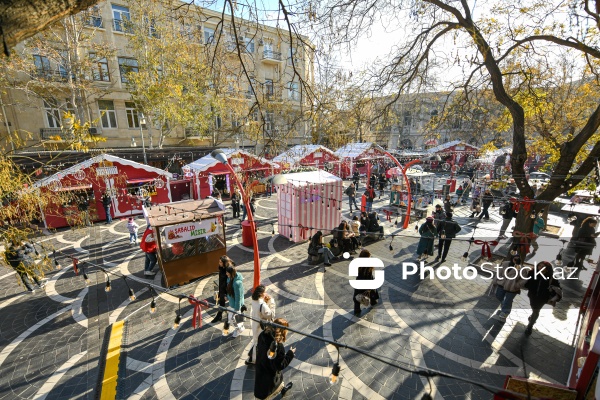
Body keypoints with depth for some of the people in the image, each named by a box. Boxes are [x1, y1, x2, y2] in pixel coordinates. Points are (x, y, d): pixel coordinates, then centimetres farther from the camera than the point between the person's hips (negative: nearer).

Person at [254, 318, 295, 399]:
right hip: (269, 377, -8)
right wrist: (290, 354, -17)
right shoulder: (278, 346, -37)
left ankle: (282, 389, 60)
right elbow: (280, 365, -27)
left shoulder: (263, 335, -17)